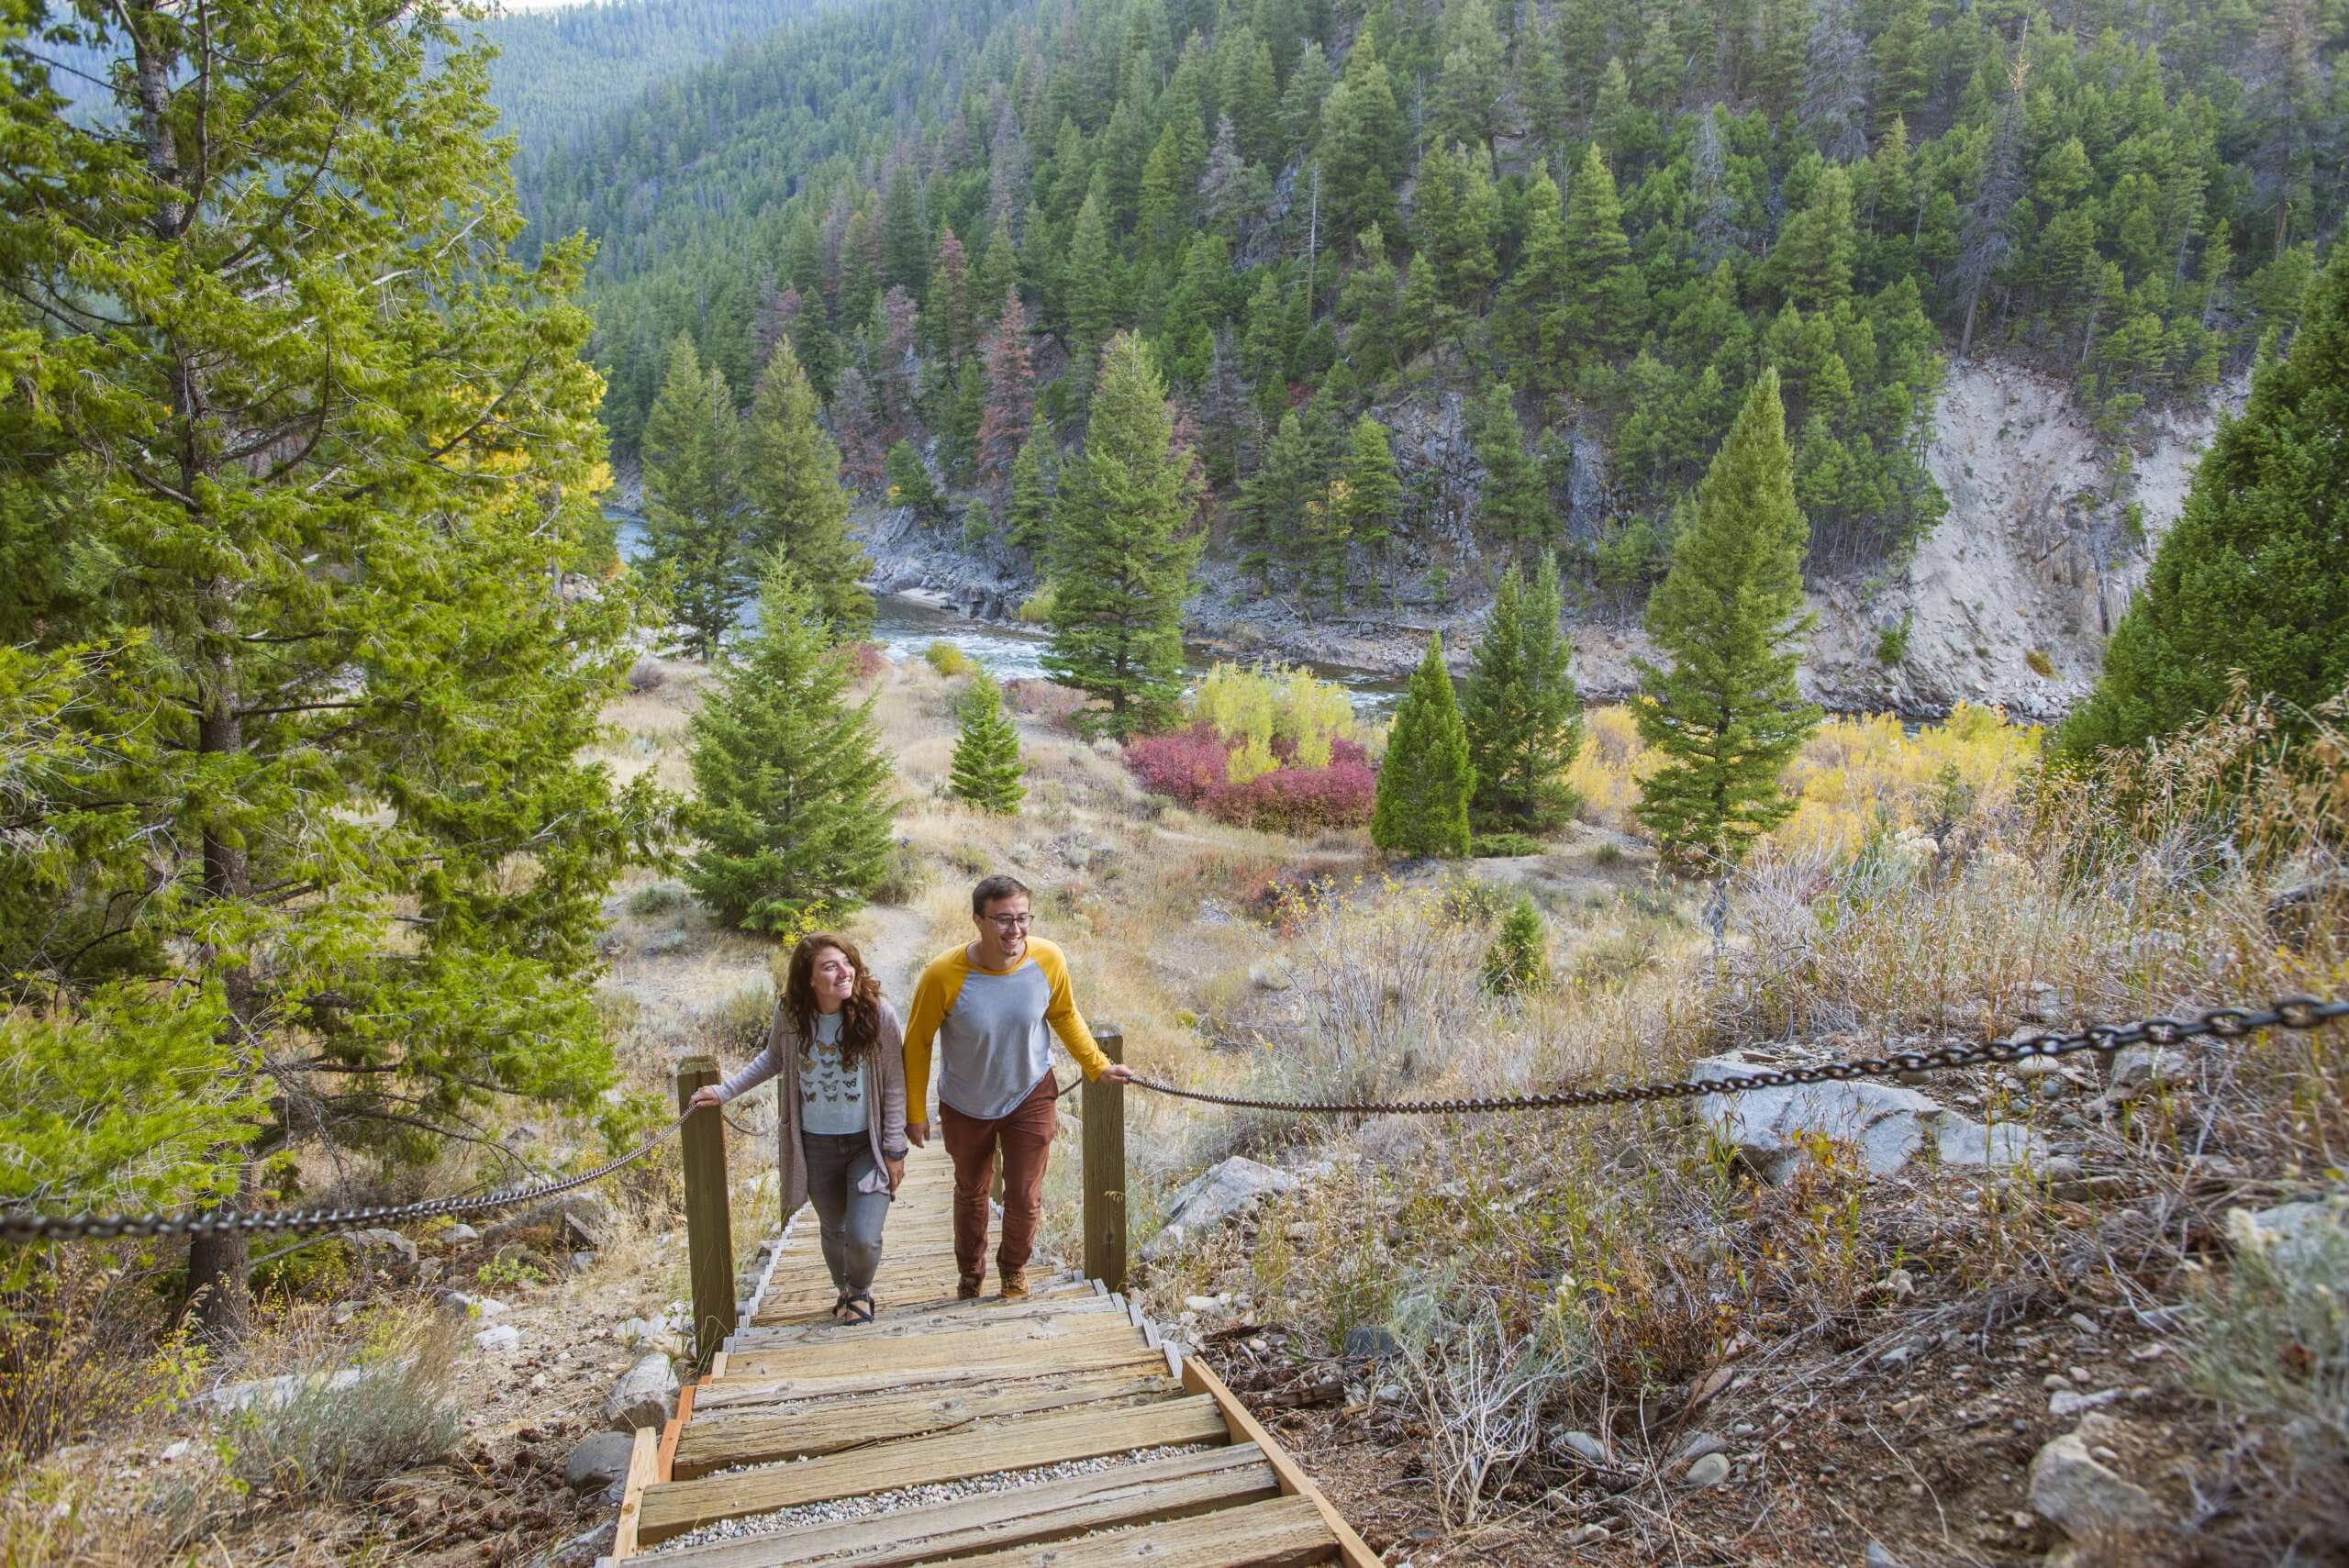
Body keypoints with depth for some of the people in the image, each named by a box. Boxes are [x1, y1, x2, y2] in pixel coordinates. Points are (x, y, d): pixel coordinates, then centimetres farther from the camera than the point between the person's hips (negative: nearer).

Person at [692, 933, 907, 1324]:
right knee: (833, 1230, 18)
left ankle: (860, 1293, 24)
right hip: (814, 1146, 3)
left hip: (868, 1145, -2)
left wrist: (894, 1150, -8)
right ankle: (845, 1292, 48)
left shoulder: (879, 1015, -20)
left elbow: (894, 1086, -11)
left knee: (864, 1237, -10)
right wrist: (725, 1091, 6)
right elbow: (773, 1059, 10)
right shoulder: (790, 1015, -13)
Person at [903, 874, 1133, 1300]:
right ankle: (970, 1274, 51)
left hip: (1031, 1097, 1)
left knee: (1024, 1197, 10)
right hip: (966, 1105, -1)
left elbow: (1064, 1016, -3)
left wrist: (1098, 1065, -2)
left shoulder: (1048, 960, -24)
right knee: (970, 1192, 23)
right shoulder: (944, 976, -32)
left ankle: (1014, 1267, 44)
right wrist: (915, 1112, -9)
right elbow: (917, 1043, -16)